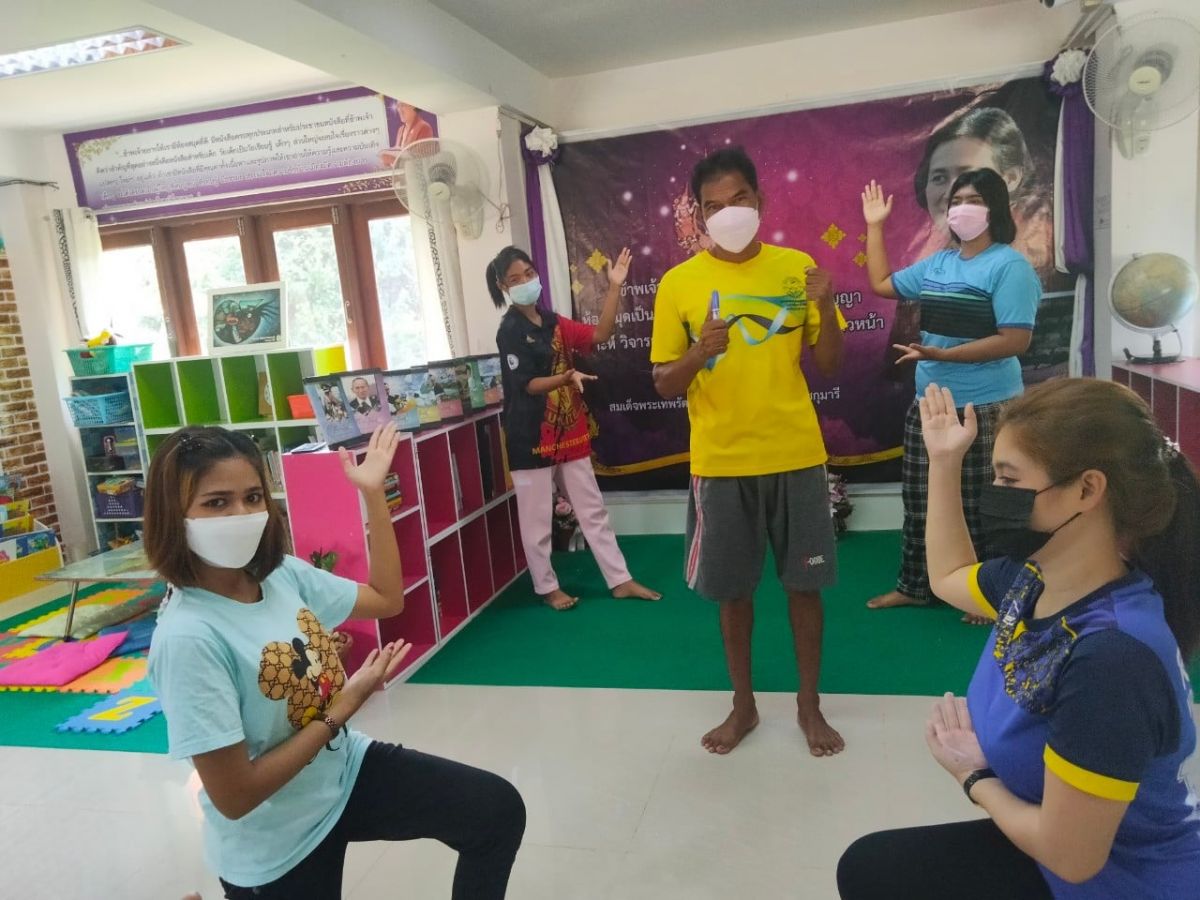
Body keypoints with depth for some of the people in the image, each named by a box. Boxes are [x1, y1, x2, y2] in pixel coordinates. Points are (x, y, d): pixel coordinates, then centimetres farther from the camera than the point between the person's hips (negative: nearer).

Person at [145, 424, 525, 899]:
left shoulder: (284, 574, -9)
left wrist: (373, 493, -1)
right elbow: (233, 796, -25)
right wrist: (340, 710, -20)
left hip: (342, 770, 6)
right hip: (275, 848, -5)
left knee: (499, 809, -1)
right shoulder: (187, 638, -28)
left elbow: (386, 599, 6)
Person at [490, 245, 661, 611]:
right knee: (537, 519, 4)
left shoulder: (554, 322, 11)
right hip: (532, 438, -7)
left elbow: (600, 335, 3)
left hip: (570, 432, 7)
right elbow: (528, 385, -15)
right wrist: (568, 377, -31)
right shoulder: (509, 331, -10)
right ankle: (547, 587, 21)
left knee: (593, 510, 11)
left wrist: (614, 286, -3)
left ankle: (620, 580, 19)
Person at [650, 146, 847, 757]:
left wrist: (826, 309, -14)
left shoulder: (796, 268, 2)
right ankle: (743, 703, 30)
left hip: (796, 455, 1)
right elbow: (664, 385, -1)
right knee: (732, 588, 11)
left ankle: (809, 704, 29)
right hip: (721, 461, -1)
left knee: (805, 582, 10)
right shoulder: (678, 283, -3)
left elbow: (828, 366, 4)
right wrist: (698, 353, -21)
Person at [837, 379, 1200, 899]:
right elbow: (949, 578, 14)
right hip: (1056, 844, 7)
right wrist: (944, 462, 9)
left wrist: (974, 776, -12)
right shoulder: (1035, 576, -10)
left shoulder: (1114, 653, -37)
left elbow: (1069, 855, -31)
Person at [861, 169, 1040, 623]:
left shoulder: (1010, 266, -11)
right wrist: (874, 226, 19)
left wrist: (941, 354, -24)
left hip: (985, 409, -7)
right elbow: (881, 284, 21)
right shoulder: (936, 264, 10)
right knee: (920, 501, 15)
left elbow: (1016, 341, -19)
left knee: (980, 508, 4)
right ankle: (915, 585, 29)